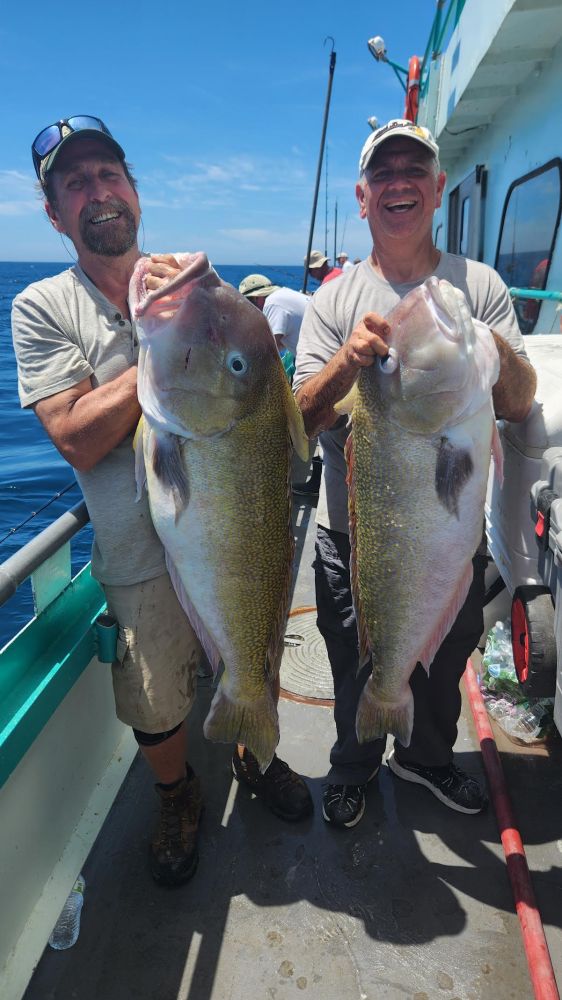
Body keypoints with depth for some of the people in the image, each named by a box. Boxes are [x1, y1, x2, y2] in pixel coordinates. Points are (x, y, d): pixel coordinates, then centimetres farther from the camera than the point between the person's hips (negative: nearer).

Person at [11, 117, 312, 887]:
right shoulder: (42, 307, -4)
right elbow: (78, 440, -16)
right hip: (143, 556, -2)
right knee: (156, 715, 16)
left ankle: (253, 758, 55)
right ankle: (179, 801, 49)